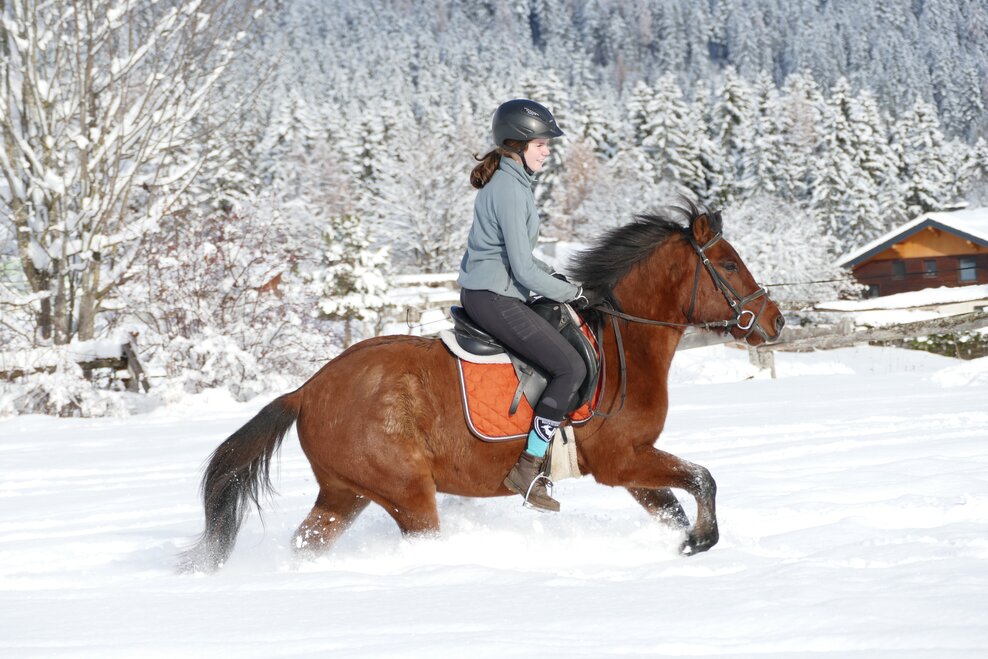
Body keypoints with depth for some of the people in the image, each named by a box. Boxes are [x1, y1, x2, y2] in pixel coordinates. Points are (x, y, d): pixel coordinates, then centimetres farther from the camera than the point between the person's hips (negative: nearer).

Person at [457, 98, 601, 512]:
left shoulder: (507, 182, 13)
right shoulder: (511, 190, -19)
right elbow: (523, 270, -21)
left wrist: (556, 278, 13)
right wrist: (574, 294, -9)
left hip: (483, 293, 11)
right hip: (494, 299, -11)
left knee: (571, 335, 24)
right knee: (570, 367, -17)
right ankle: (527, 469, -15)